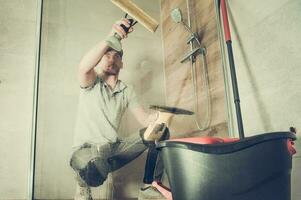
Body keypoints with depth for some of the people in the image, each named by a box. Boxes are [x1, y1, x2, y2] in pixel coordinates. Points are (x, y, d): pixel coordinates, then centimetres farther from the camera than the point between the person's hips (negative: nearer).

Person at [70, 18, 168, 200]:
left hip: (114, 149, 4)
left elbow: (143, 118, -3)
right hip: (87, 150, -4)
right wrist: (111, 38, -40)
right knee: (95, 167, -42)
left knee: (161, 131, -13)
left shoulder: (127, 91, 10)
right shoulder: (91, 83, -2)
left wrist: (153, 120, -29)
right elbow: (84, 68, -28)